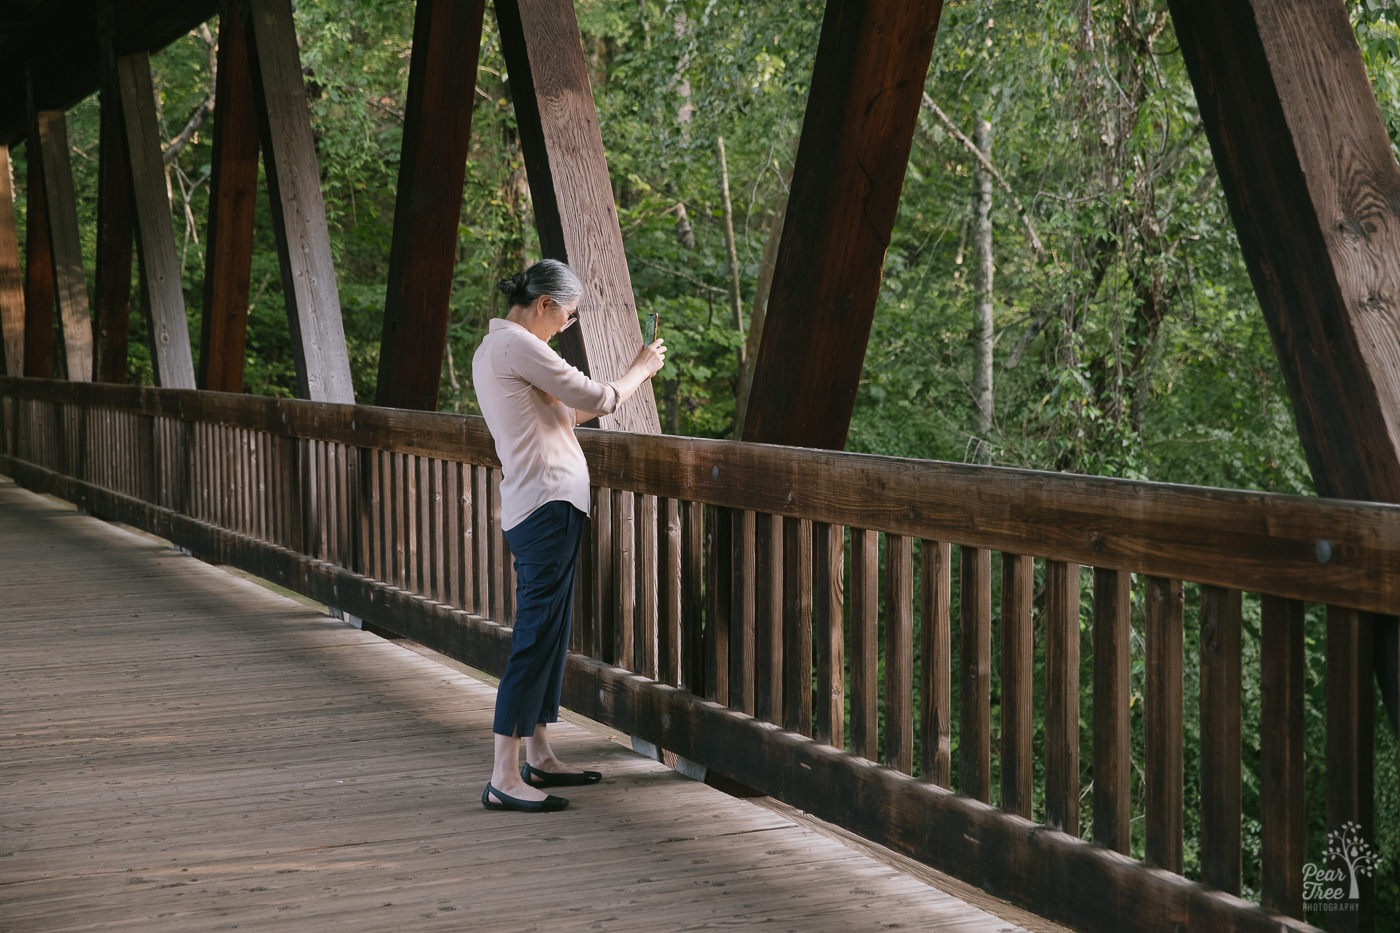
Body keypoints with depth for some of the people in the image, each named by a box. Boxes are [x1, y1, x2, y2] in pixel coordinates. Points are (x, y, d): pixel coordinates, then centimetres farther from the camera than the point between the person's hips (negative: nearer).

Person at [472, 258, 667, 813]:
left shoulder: (492, 348, 19)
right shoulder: (516, 344, -12)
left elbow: (566, 412, 24)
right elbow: (596, 399, -9)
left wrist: (627, 384, 22)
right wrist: (640, 370, 9)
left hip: (537, 511, 11)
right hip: (547, 507, -11)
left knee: (547, 636, 16)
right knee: (536, 640, -11)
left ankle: (539, 757, 24)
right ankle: (504, 778, -11)